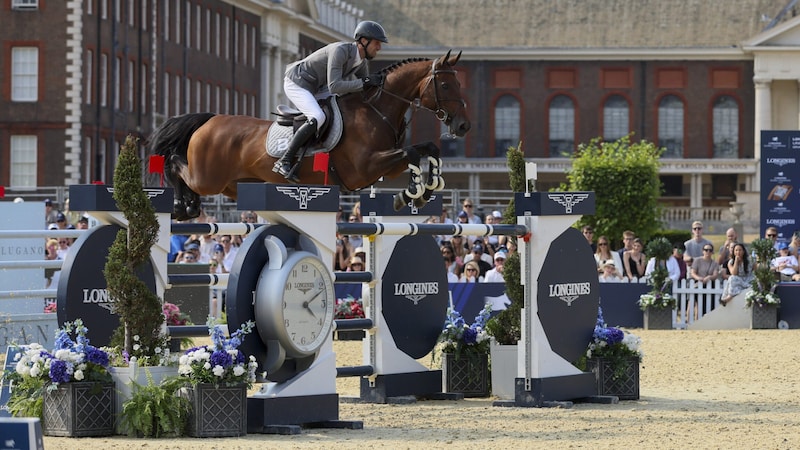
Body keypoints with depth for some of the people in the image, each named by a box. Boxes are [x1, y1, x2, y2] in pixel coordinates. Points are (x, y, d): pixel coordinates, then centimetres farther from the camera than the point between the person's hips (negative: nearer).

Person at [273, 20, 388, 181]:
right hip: (296, 84, -10)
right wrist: (365, 82, -36)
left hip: (314, 87, 10)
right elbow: (334, 86, -36)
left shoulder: (362, 62, 0)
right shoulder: (340, 51, -28)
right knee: (318, 117, -30)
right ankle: (284, 161, -29)